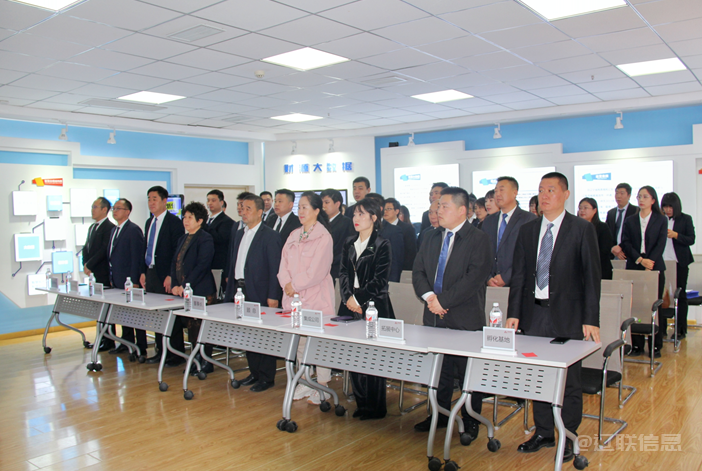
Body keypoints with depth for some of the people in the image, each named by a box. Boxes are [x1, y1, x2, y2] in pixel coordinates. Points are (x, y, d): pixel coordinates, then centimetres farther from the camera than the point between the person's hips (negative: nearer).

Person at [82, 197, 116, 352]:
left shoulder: (109, 227, -12)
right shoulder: (92, 227, 18)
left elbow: (104, 250, -19)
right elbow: (86, 248, 17)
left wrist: (89, 265, -14)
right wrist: (86, 265, 3)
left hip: (104, 274, -9)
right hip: (93, 274, 9)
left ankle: (109, 341, 3)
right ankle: (102, 338, 21)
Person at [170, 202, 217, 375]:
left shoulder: (205, 239, -9)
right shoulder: (183, 239, 17)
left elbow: (201, 266, -16)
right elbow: (175, 263, 15)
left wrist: (185, 286, -17)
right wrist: (175, 285, 3)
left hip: (202, 292, -8)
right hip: (183, 291, 8)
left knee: (202, 326, -3)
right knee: (190, 325, 11)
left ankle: (207, 363, 7)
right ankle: (197, 358, 22)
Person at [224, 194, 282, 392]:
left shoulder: (270, 235, -8)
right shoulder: (239, 234, 15)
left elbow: (274, 268, -11)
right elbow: (233, 263, 18)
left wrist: (273, 296, -15)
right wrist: (231, 290, 14)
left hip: (259, 293, -7)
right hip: (240, 290, 7)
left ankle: (267, 377, 11)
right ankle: (254, 372, 26)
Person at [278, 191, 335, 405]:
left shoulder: (324, 237, -8)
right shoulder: (294, 235, 14)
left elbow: (317, 270, -14)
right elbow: (284, 264, 11)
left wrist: (295, 285, -9)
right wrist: (286, 284, -6)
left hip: (316, 296, -7)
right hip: (294, 296, 7)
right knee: (299, 341, 13)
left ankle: (322, 387, 9)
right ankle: (304, 384, 25)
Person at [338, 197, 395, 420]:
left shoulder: (382, 245, -5)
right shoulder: (349, 243, 13)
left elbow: (380, 281, -10)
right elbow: (344, 273, 9)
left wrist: (359, 299, -13)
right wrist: (348, 297, -6)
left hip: (374, 307, -6)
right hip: (350, 308, 6)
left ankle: (376, 407, 12)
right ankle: (361, 403, 23)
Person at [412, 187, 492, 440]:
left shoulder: (478, 239, -8)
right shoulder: (432, 238, 12)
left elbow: (475, 276, -18)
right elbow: (418, 270, 10)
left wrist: (443, 299, -19)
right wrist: (428, 296, -9)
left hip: (465, 319, -6)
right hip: (434, 317, 6)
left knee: (468, 372, 6)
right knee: (438, 370, 16)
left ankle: (471, 421, 22)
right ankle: (439, 414, 32)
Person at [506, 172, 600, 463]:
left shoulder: (582, 229, -3)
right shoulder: (527, 231, 9)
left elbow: (592, 276, -5)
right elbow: (518, 275, 9)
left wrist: (591, 320, -10)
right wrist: (513, 313, 3)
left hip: (567, 316, -3)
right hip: (534, 315, 4)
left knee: (569, 379, 6)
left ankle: (568, 437, 23)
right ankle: (544, 433, 28)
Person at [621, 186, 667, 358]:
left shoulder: (661, 220, 7)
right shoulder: (630, 221, 11)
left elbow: (661, 244, -2)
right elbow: (626, 243, 2)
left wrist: (650, 261, -16)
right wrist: (640, 259, -13)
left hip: (655, 267, -1)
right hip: (634, 268, 2)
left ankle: (655, 346, 8)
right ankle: (636, 345, 7)